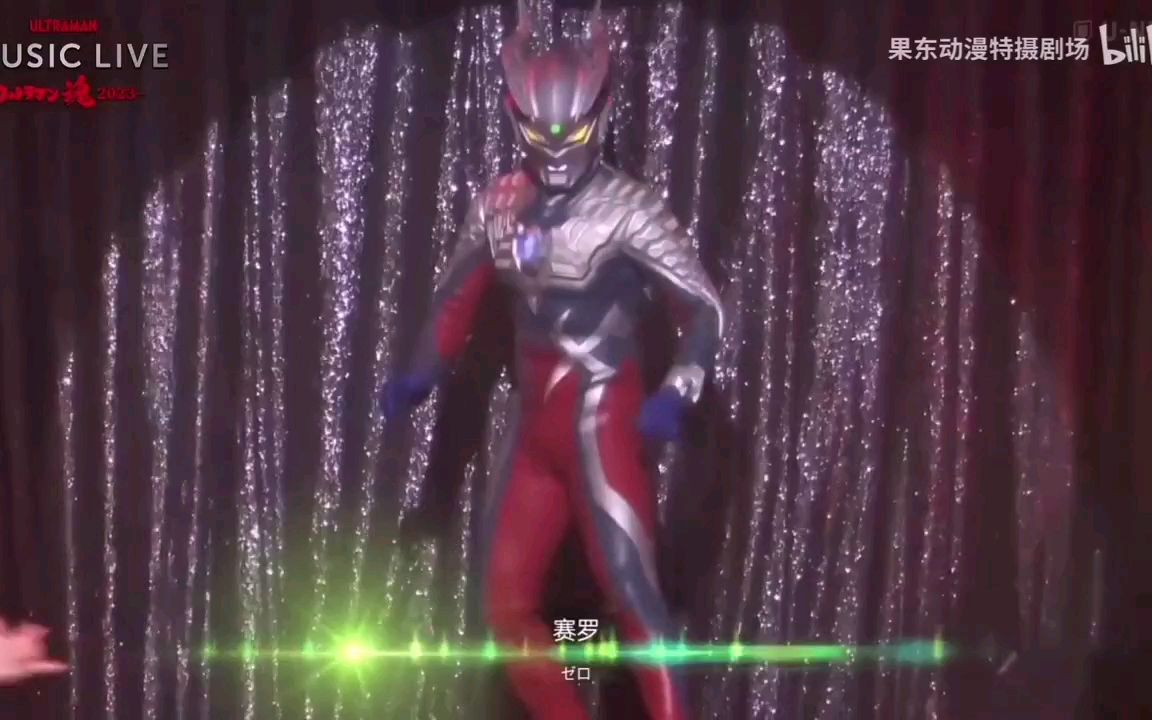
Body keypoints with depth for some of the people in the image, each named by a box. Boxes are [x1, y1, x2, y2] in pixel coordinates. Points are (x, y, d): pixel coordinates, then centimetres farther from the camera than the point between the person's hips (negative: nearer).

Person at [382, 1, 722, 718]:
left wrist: (676, 395, -28)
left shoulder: (628, 209, -13)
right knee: (508, 606, 10)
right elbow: (459, 299, 18)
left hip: (603, 428, -7)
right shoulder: (498, 206, 4)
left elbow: (707, 310, -14)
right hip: (534, 429, 7)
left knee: (633, 598, -7)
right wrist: (420, 376, 5)